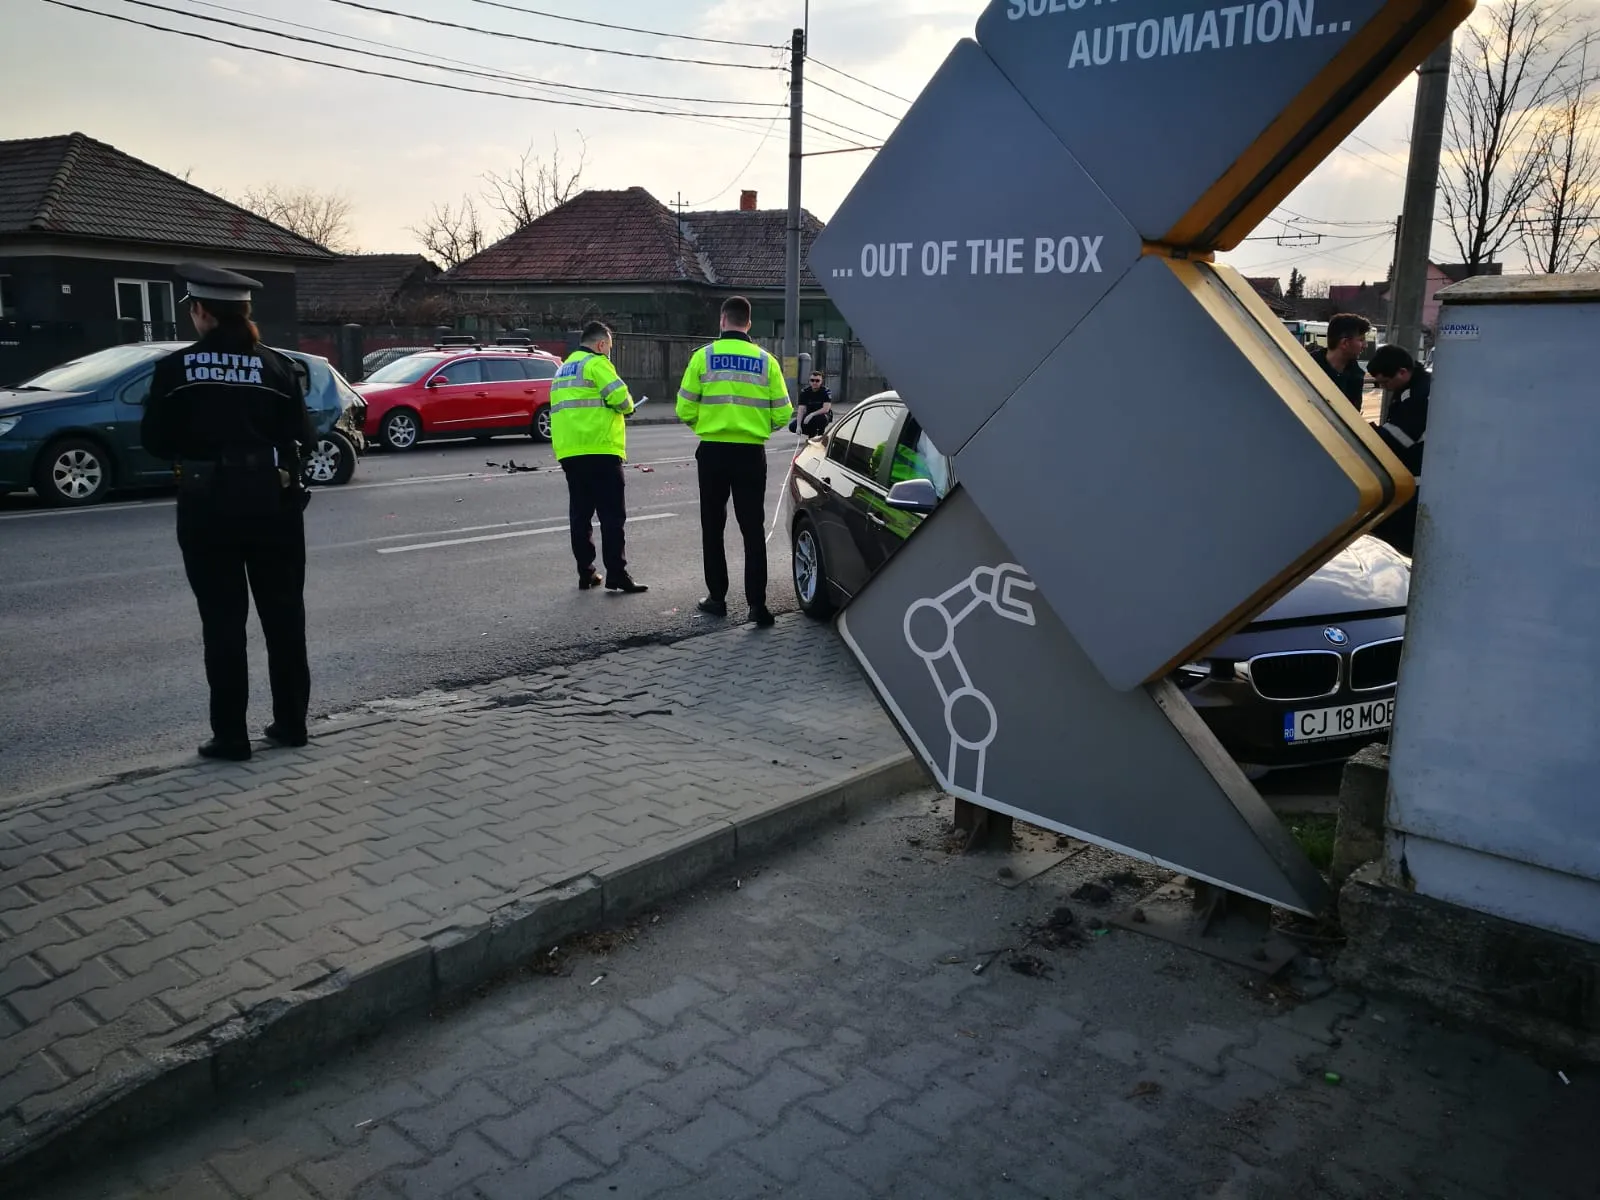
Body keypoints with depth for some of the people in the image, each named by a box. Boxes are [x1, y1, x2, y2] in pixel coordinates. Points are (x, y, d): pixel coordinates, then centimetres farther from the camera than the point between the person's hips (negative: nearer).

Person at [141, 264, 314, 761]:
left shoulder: (175, 368, -5)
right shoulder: (276, 366, -3)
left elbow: (155, 440, 0)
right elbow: (303, 439, -3)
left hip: (207, 505, -1)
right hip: (272, 500, 1)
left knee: (223, 621, 6)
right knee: (283, 613, 12)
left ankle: (230, 735, 9)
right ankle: (291, 723, 19)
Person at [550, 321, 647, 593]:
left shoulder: (563, 369, 21)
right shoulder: (596, 363, -5)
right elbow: (619, 396, -16)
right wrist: (628, 407, 5)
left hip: (569, 451, 8)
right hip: (599, 449, -8)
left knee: (580, 513, 10)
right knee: (612, 515, -5)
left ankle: (586, 573, 12)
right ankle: (616, 574, -6)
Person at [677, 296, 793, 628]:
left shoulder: (703, 357, -3)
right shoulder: (766, 361, 0)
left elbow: (685, 410, -6)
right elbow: (782, 416, -1)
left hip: (713, 452, 0)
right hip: (751, 454, 1)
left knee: (712, 527, 13)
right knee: (753, 529, 5)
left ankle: (717, 597, 18)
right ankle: (757, 603, -1)